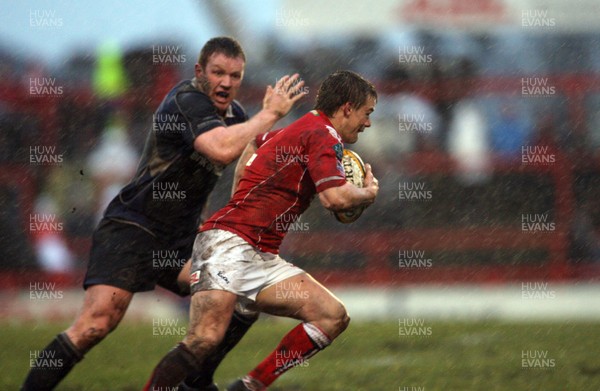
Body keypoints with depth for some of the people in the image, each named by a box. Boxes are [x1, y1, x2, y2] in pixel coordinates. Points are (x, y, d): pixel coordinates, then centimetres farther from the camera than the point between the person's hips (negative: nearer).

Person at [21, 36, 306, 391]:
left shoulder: (233, 112, 11)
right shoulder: (187, 100, -16)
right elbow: (222, 149, -33)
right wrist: (272, 113, -23)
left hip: (179, 241, 8)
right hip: (131, 229, -8)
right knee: (96, 324, -24)